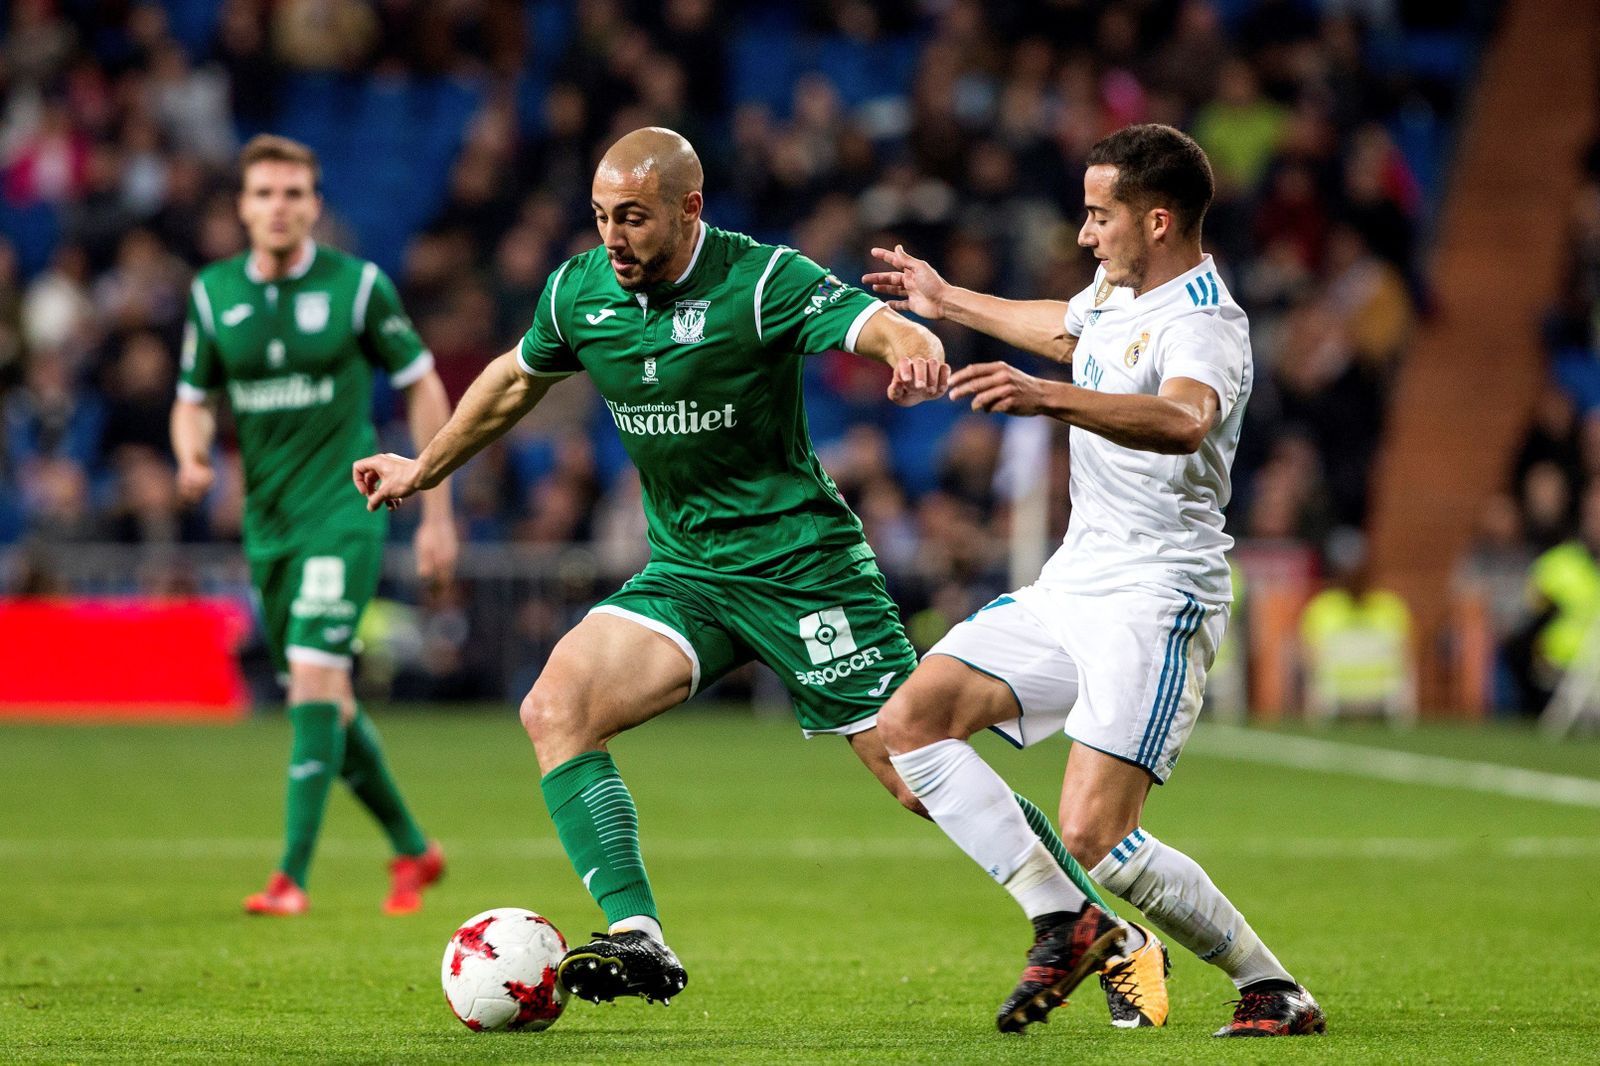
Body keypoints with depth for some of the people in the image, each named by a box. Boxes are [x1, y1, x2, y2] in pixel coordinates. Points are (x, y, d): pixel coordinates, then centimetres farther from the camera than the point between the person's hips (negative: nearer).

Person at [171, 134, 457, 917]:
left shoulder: (357, 285, -6)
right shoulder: (214, 293, 4)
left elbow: (423, 388, 1)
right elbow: (192, 401, 13)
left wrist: (437, 513, -1)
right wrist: (191, 456, -11)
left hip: (344, 508, -5)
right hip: (267, 521, 5)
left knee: (314, 677, -19)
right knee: (326, 699, 11)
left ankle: (294, 873, -19)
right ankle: (412, 851, 28)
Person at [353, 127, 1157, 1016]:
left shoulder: (761, 281, -17)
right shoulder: (580, 292, 0)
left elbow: (878, 326, -31)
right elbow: (518, 379, 21)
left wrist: (916, 352, -55)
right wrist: (427, 469, 31)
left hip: (803, 564, -5)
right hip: (685, 570, 6)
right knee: (554, 710, -17)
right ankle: (637, 940, -19)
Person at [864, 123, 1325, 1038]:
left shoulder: (1203, 325, -19)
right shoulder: (1118, 290, 10)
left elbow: (1183, 421, -43)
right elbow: (1067, 328, 37)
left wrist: (1048, 398, -57)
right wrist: (951, 302, 48)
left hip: (1156, 598, -9)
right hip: (1073, 583, 9)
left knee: (1095, 839, -19)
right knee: (909, 722, -3)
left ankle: (1275, 989, -2)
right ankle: (1067, 924, -1)